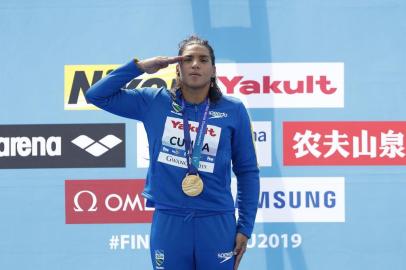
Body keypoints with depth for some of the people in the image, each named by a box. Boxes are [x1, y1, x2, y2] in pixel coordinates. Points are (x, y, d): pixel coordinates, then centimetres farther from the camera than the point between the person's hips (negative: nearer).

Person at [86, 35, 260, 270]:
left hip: (217, 224, -1)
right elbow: (96, 95, 6)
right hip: (168, 222, 1)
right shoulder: (154, 102, 4)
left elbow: (247, 171, 5)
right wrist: (140, 67, -3)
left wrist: (245, 227, 2)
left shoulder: (233, 110, 0)